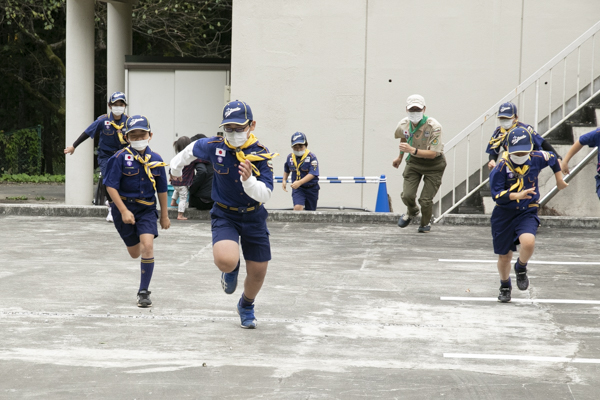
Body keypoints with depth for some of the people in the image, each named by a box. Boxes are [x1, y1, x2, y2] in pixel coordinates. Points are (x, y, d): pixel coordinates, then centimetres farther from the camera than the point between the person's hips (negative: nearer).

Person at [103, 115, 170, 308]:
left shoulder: (156, 160, -2)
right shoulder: (121, 158, -11)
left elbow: (162, 189, 9)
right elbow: (111, 186, -13)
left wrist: (164, 215, 13)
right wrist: (124, 211, -20)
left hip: (147, 209, 1)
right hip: (124, 207, -1)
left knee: (147, 245, -17)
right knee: (135, 252, 8)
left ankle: (144, 291, -6)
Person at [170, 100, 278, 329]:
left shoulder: (261, 155, -17)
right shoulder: (215, 147, -13)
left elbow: (265, 195, -24)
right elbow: (192, 149, 10)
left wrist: (248, 180, -43)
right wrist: (176, 168, 27)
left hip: (253, 217, 1)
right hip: (224, 215, -1)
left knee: (258, 273, 7)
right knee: (225, 261, -29)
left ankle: (246, 306, 43)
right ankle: (231, 270, 13)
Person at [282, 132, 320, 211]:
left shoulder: (312, 157, -14)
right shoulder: (290, 157, 1)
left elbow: (312, 174, -24)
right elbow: (286, 170, 23)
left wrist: (299, 182, -35)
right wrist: (284, 181, 9)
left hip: (311, 188, -1)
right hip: (297, 189, 1)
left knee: (310, 211, 11)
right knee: (297, 207, -22)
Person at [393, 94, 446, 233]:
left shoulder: (434, 127, -28)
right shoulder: (403, 125, -11)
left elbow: (432, 153, -29)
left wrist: (412, 150, -42)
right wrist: (400, 157, 26)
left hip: (433, 164, -4)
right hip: (414, 161, 4)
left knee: (425, 199, -7)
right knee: (407, 195, -9)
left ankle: (425, 223, 27)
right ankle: (411, 212, 29)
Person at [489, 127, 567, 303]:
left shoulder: (537, 158, -8)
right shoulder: (501, 168, -17)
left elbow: (553, 159, 15)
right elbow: (496, 194, -22)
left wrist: (559, 180, 22)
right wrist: (517, 195, -35)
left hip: (527, 212, 1)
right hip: (504, 215, 0)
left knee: (528, 242, -29)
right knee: (504, 256, 9)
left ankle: (521, 268, 5)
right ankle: (505, 286, 39)